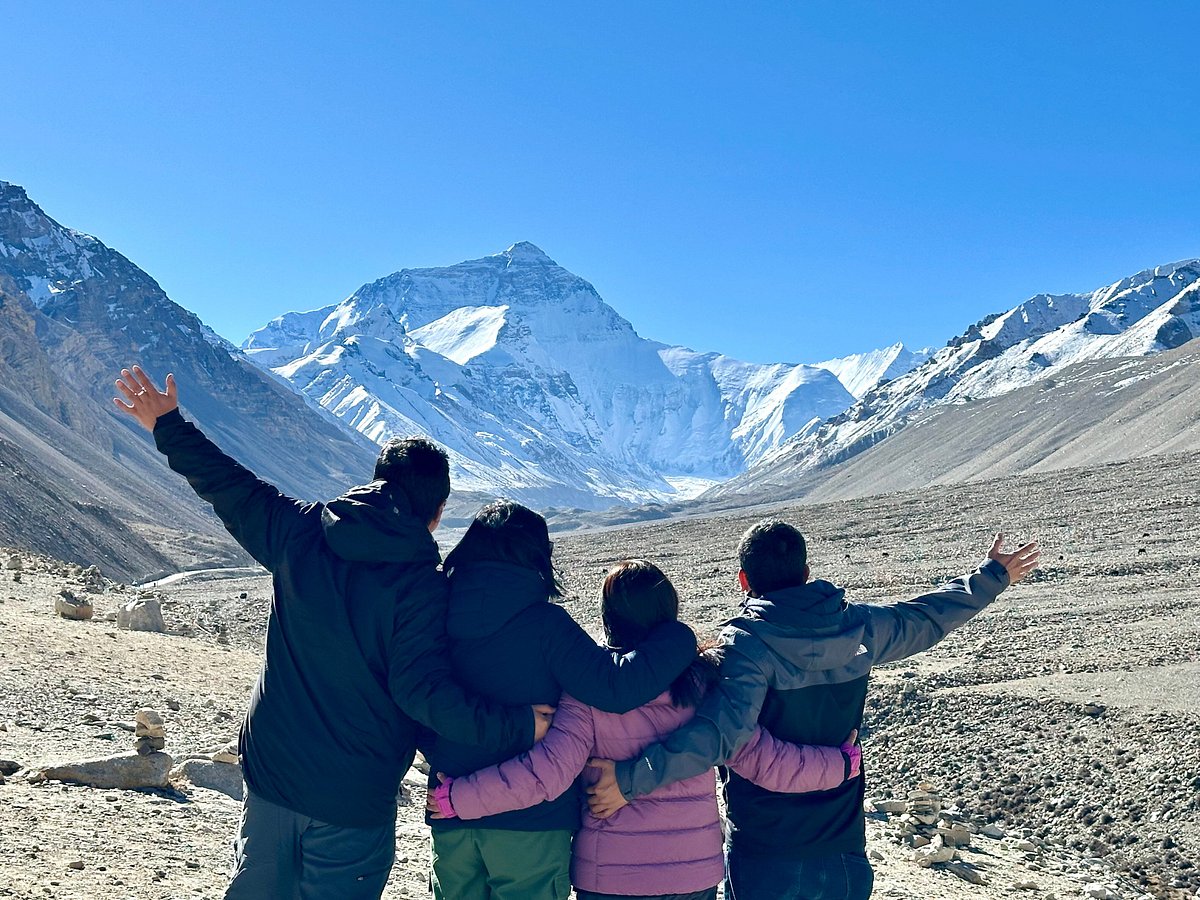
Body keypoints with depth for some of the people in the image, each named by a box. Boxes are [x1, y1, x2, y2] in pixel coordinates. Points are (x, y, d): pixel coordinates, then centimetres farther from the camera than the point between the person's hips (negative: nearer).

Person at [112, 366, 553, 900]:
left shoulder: (299, 534, -4)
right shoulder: (420, 582, -19)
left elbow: (230, 488, 8)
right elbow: (422, 689, -24)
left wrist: (170, 427, 23)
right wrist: (519, 726, -18)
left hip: (270, 773, 5)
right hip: (353, 800, -5)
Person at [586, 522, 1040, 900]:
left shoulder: (746, 643, -18)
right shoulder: (859, 627, -2)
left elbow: (718, 733, -32)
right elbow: (931, 615, 14)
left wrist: (631, 779, -33)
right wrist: (993, 576, 30)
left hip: (765, 859, -5)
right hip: (845, 853, 5)